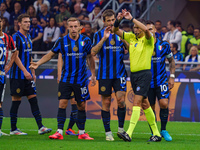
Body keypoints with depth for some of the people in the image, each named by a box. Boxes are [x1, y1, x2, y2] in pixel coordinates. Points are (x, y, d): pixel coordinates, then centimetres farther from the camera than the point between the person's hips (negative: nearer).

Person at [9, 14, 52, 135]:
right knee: (16, 100, -3)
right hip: (17, 75, -8)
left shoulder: (28, 37, 15)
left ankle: (40, 127, 0)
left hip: (27, 75, 8)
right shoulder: (16, 37, -10)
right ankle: (13, 129, 4)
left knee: (33, 99, 3)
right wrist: (25, 71, -20)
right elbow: (15, 56, -16)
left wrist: (33, 73, 18)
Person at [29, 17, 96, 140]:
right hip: (66, 78, -1)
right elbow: (50, 54, 8)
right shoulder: (62, 41, -2)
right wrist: (38, 63, -5)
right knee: (62, 103, -9)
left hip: (81, 79, 1)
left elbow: (90, 57, 13)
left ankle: (82, 132, 15)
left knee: (82, 106, 4)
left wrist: (93, 74, 14)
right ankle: (59, 132, -7)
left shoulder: (86, 41, 0)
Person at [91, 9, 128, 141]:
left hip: (119, 73, 1)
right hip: (105, 74, -1)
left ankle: (121, 129, 5)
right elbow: (93, 52, -10)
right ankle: (108, 132, 8)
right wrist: (104, 38, -20)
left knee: (121, 100, -10)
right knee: (106, 103, 1)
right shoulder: (99, 35, 3)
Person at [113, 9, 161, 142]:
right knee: (144, 104, 11)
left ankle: (129, 134, -25)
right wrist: (118, 20, -11)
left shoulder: (148, 39, -8)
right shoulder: (131, 37, 10)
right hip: (133, 74, 7)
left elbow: (145, 29, -30)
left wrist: (132, 18, -28)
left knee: (137, 102, -16)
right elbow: (116, 30, 8)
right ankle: (156, 134, 19)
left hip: (144, 74, -7)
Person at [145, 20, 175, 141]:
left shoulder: (164, 45, -1)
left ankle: (163, 130, 1)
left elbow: (171, 61, 12)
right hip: (147, 82, 0)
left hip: (162, 81, 0)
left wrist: (172, 76, 4)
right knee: (150, 109, 1)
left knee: (164, 104, -16)